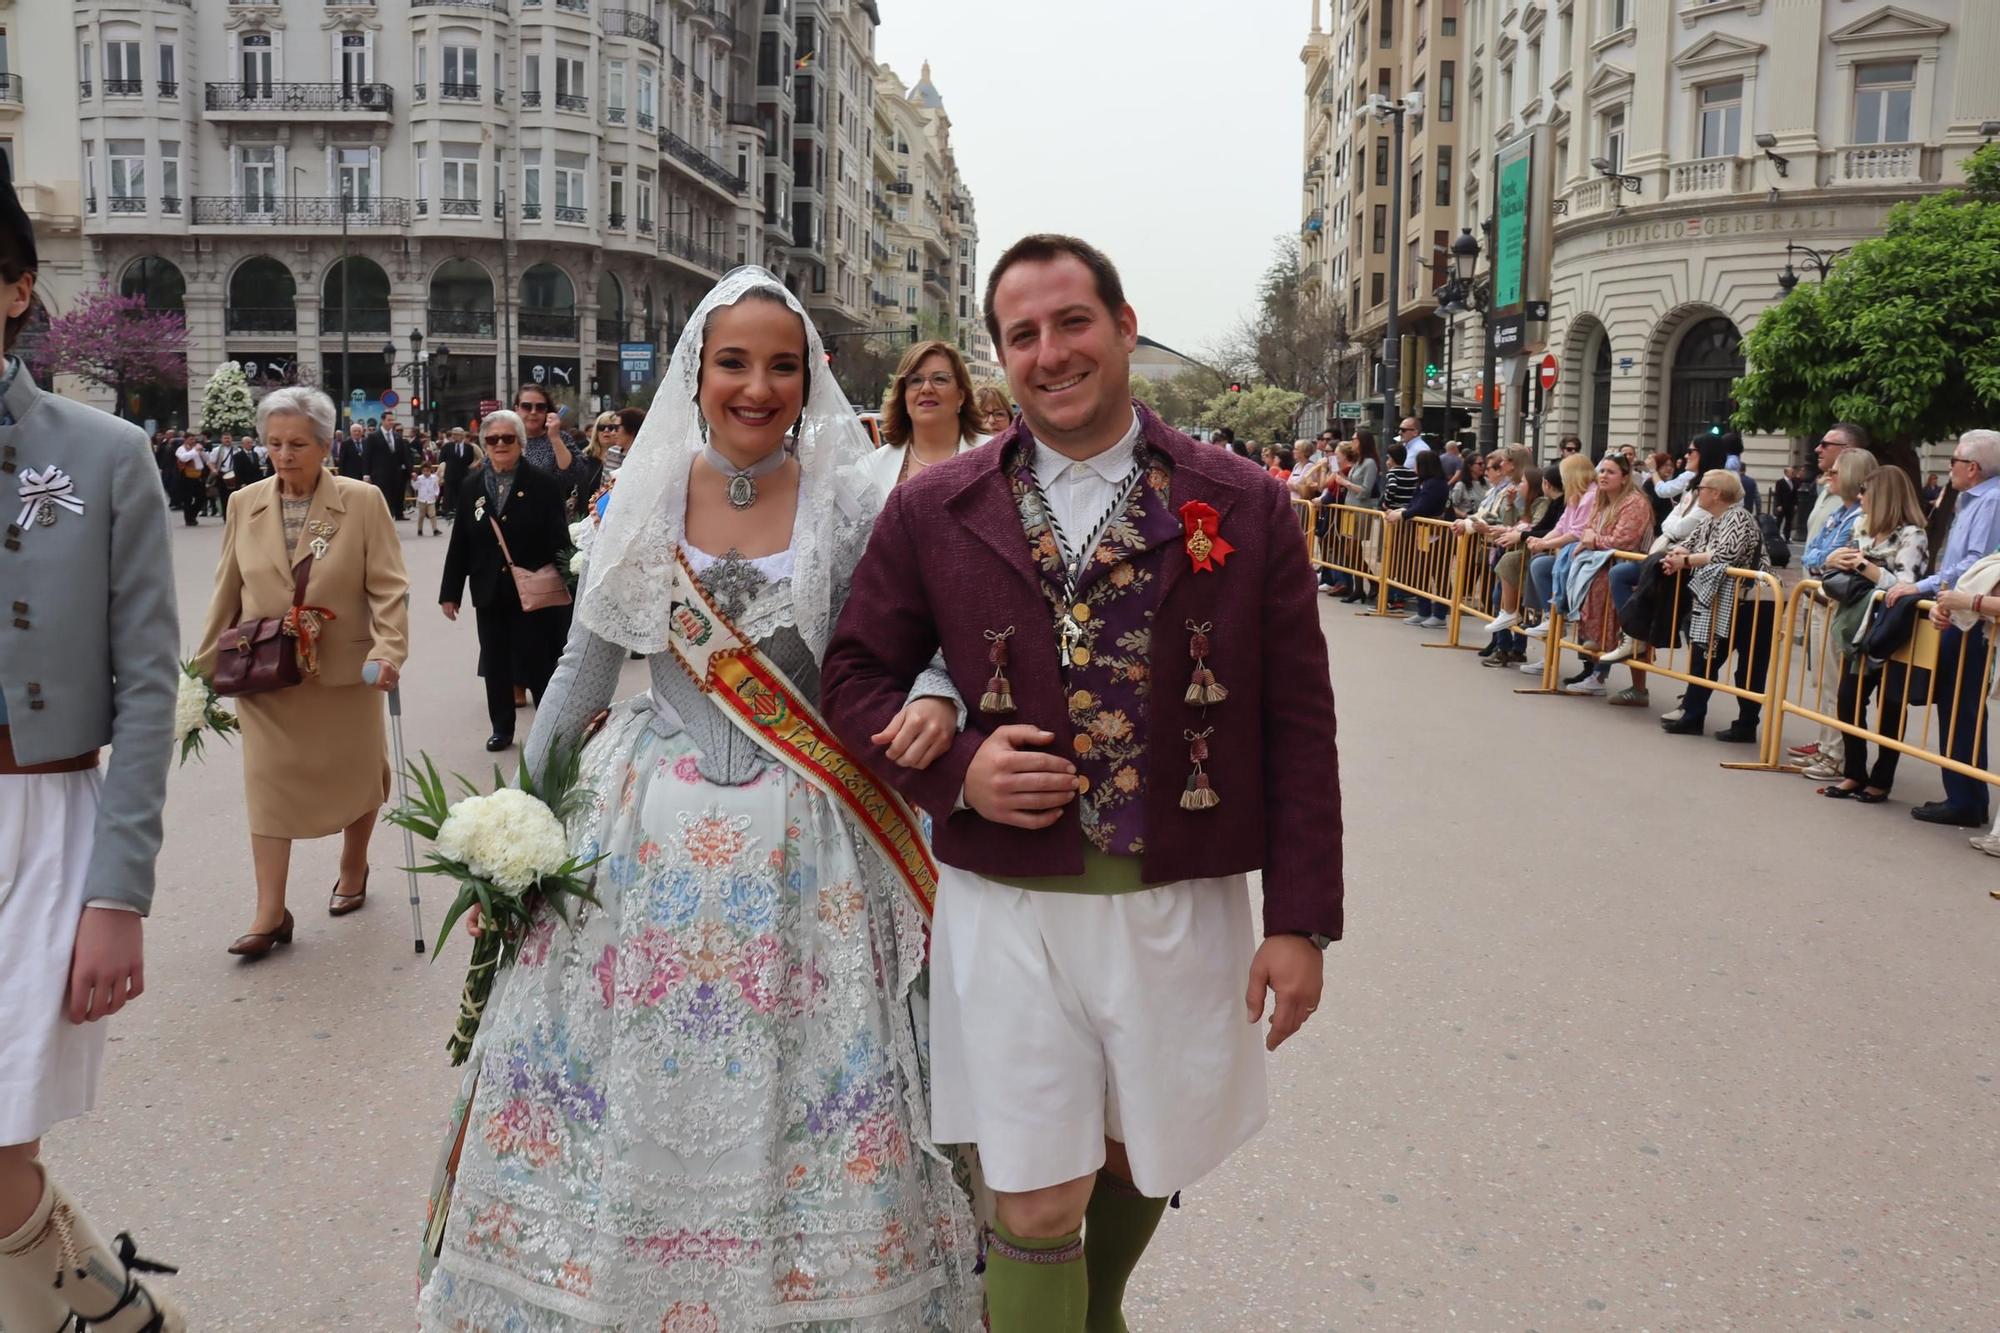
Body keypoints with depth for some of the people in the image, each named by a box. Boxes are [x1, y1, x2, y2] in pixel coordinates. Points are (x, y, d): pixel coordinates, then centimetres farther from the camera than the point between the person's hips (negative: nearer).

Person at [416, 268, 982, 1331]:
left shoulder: (850, 504, -4)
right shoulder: (643, 497, 1)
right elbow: (583, 670, 8)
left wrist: (938, 702, -21)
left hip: (802, 839, -1)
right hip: (653, 829, 2)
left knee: (800, 1113, 4)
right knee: (625, 1097, 9)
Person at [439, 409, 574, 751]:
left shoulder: (544, 484, -5)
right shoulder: (471, 487, 6)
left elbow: (559, 540, -8)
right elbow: (459, 543, 6)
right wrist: (450, 592, 5)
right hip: (489, 593, 4)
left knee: (539, 663, 4)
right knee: (495, 665, 11)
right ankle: (501, 729, 24)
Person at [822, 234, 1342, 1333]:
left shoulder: (1246, 509, -2)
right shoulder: (932, 512, -1)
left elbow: (1298, 726, -1)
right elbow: (857, 674, 7)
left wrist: (1301, 921, -3)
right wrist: (954, 769, -13)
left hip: (1183, 905, 2)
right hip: (1005, 907, -1)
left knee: (1142, 1160, 22)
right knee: (1034, 1204, 5)